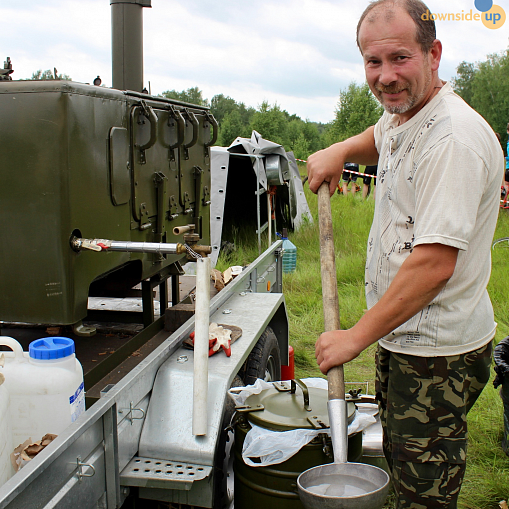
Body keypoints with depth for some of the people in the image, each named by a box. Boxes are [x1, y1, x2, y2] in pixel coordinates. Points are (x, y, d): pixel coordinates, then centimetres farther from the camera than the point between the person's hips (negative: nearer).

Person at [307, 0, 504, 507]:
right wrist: (340, 151, 10)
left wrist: (356, 336, -23)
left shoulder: (454, 137, -25)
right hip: (401, 336, 10)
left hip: (436, 355, -10)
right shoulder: (402, 115, 6)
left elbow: (434, 262, -30)